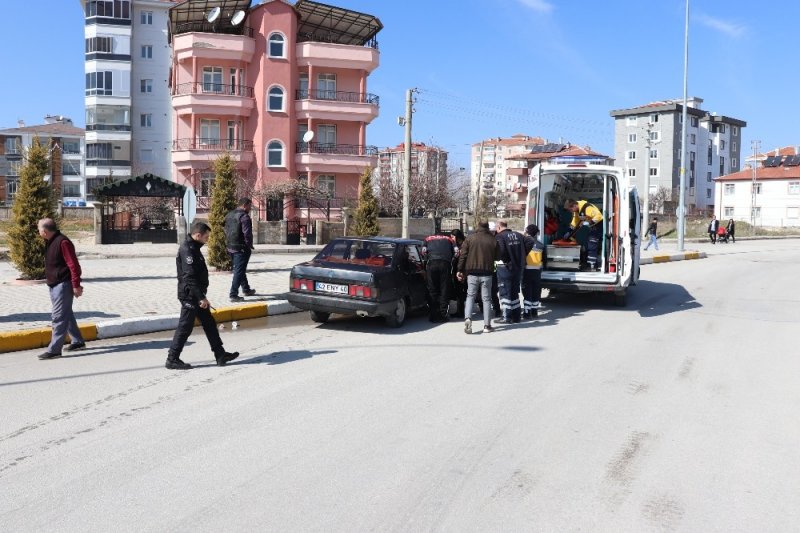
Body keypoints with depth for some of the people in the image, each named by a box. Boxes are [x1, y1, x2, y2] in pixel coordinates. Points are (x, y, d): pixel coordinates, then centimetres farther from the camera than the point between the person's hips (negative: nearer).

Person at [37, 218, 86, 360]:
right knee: (67, 314, 17)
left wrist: (76, 285, -21)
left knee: (59, 316, -9)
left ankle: (54, 350, -8)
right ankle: (77, 341, 27)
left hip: (63, 285, -10)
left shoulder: (63, 242, -18)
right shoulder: (50, 242, 14)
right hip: (54, 285, 10)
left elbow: (74, 265, -21)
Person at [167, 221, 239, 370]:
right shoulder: (187, 250, -18)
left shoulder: (193, 248, 13)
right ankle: (172, 359, 8)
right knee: (185, 327, -2)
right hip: (190, 296, -10)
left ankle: (220, 355, 18)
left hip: (196, 296, 10)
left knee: (209, 323, 12)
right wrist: (201, 297, -24)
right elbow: (190, 277, -24)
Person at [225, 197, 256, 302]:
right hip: (241, 248, -9)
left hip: (230, 247, 9)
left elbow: (226, 231, 15)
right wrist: (250, 245, -9)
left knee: (239, 269, 21)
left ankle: (246, 289, 35)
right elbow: (247, 234, -21)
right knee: (239, 271, -5)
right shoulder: (244, 216, -16)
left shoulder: (229, 215, 13)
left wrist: (228, 244, 16)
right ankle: (233, 294, -7)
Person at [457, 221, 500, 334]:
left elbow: (462, 256, -1)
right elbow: (497, 257, 9)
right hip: (487, 274, 0)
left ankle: (467, 318, -13)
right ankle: (487, 325, 7)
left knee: (470, 296, 9)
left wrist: (460, 270, 4)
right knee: (486, 298, 7)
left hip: (472, 273, 0)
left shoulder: (469, 239, 1)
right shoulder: (493, 240, 2)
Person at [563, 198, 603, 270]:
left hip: (598, 224, -10)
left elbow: (598, 216, -34)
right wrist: (569, 232, 11)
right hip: (592, 226, 10)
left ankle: (592, 266, -13)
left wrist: (589, 223, -36)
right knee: (588, 245, 13)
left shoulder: (587, 207, -29)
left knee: (592, 246, -15)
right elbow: (575, 221, 14)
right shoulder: (576, 209, 1)